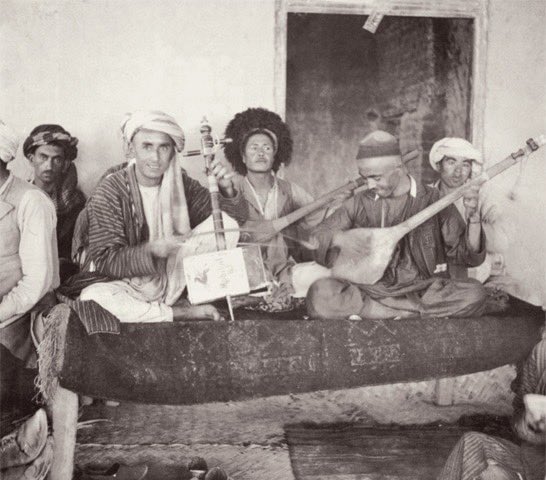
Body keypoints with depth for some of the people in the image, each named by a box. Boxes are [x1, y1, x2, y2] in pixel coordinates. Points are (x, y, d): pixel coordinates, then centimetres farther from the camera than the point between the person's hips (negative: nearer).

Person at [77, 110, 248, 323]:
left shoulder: (180, 184, -1)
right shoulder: (109, 192, -12)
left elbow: (236, 216, -2)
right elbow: (104, 261, -16)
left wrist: (226, 190, -25)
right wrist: (151, 251, -33)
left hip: (177, 281, 2)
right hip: (131, 285, -2)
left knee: (225, 224, -12)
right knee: (92, 296, -35)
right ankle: (182, 313, -20)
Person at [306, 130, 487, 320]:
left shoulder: (432, 201, 2)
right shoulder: (359, 204, 7)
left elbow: (468, 255, 2)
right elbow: (317, 236, 9)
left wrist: (472, 218, -15)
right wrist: (339, 237, -12)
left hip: (424, 290, 0)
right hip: (373, 290, 0)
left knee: (474, 293, -29)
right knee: (320, 293, -28)